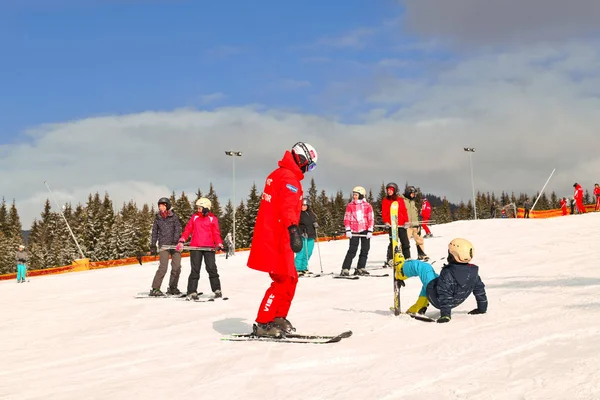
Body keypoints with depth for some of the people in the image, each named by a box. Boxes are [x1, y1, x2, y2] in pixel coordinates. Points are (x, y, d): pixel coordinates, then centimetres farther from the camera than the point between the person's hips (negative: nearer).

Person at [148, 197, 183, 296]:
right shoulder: (157, 218, 8)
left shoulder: (174, 216, 3)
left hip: (175, 244, 1)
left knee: (177, 267, -1)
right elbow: (155, 232, 14)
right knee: (163, 267, -14)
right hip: (163, 245, -1)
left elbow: (178, 229, -3)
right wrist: (153, 245, 11)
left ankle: (172, 288, 15)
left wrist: (175, 241, -15)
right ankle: (155, 289, -8)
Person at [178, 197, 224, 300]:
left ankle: (217, 290, 7)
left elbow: (216, 233, 3)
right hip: (195, 247, 2)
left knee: (212, 268, -3)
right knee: (195, 270, 1)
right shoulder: (194, 217, 12)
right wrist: (182, 241, 1)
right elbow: (188, 229, 11)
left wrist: (219, 243, -12)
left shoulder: (212, 218, 5)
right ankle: (192, 292, 2)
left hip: (209, 247, -1)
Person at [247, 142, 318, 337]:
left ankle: (278, 318, 20)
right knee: (283, 280, -8)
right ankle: (263, 323, -5)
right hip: (277, 238, -10)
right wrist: (293, 229, -41)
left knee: (290, 278, 14)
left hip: (273, 236, 10)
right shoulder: (290, 178, -13)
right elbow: (288, 207, -29)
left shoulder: (278, 174, 20)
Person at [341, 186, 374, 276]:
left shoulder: (367, 206, 3)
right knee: (352, 250, -9)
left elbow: (371, 219, 3)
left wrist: (370, 231, -5)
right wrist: (348, 230, -6)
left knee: (365, 250, 4)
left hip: (365, 231, 2)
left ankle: (360, 269, 13)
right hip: (354, 231, -2)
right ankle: (345, 269, -8)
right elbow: (347, 218, 4)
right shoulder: (350, 205, 3)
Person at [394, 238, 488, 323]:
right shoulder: (473, 271, -13)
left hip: (436, 299, -7)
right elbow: (480, 289, -2)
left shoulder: (447, 273, -33)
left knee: (422, 266, 1)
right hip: (455, 302, 7)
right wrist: (482, 308, 11)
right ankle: (419, 307, 32)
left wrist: (445, 314, -29)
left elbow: (445, 295, -34)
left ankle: (401, 270, 30)